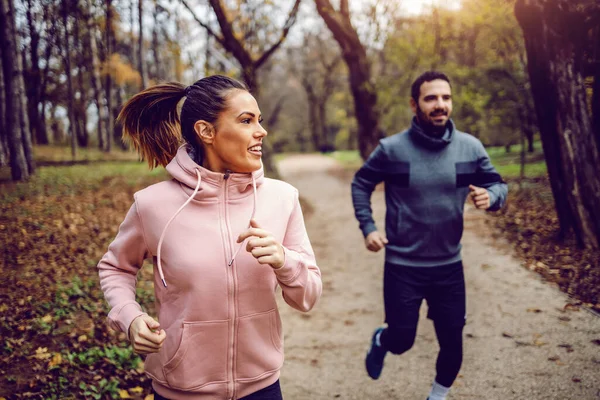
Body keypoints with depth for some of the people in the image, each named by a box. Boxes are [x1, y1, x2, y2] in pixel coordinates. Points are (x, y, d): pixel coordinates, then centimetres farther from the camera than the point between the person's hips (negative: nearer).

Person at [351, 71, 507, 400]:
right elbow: (360, 184, 3)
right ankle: (380, 341, 44)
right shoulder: (392, 149, -11)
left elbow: (497, 184, 5)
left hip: (449, 266, 3)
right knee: (402, 341, 6)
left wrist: (491, 196, -18)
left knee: (452, 345, 12)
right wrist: (368, 228, -6)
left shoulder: (470, 147, -6)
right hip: (402, 267, -2)